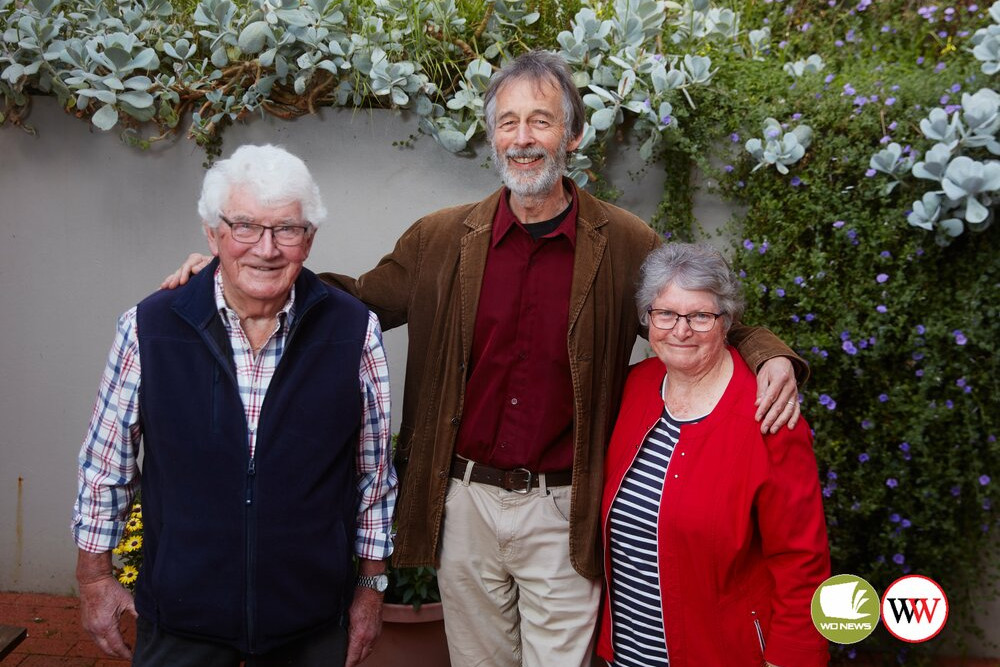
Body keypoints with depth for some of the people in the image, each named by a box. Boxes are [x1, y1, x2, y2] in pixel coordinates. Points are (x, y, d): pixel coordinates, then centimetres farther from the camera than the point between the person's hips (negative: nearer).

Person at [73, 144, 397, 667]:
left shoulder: (354, 331, -8)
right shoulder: (149, 329, -8)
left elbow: (374, 467, 1)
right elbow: (105, 462, 4)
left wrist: (371, 584, 6)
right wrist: (95, 577, 8)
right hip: (179, 619, 0)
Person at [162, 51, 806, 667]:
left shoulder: (626, 244, -4)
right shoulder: (441, 239, 1)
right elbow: (363, 301, 11)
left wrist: (769, 355, -16)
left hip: (563, 513, -2)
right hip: (465, 501, 3)